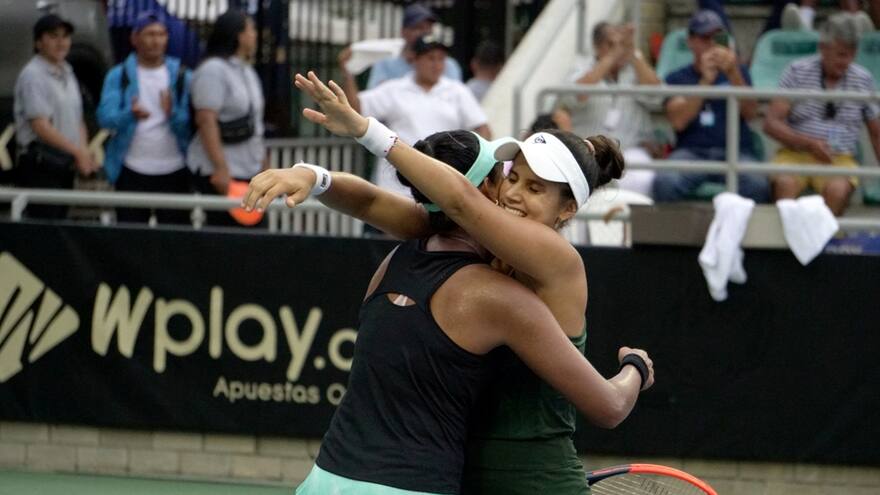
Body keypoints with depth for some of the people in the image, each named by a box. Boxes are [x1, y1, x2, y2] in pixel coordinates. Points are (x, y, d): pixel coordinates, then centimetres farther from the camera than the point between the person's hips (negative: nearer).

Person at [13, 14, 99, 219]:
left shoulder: (67, 73, 17)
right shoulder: (33, 75, -10)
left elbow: (78, 121, 21)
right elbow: (40, 126, -16)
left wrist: (84, 154, 3)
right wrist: (77, 152, -17)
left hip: (65, 166, 8)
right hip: (41, 166, -8)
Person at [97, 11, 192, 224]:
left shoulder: (182, 77, 6)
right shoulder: (119, 76, 3)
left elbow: (191, 125, -1)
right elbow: (105, 117, -10)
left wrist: (172, 113, -24)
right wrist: (131, 115, -32)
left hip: (173, 171, 0)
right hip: (132, 172, 0)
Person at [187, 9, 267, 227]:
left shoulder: (247, 72, 18)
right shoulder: (213, 71, -12)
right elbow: (206, 121, -20)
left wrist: (263, 162, 20)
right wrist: (220, 168, -25)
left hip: (249, 170, 9)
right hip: (223, 173, -9)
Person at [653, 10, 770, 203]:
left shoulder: (739, 73, 21)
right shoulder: (678, 78, 16)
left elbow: (750, 113, 3)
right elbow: (678, 121, -2)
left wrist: (733, 74, -12)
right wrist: (705, 80, -9)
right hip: (692, 151, -1)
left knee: (756, 185, -35)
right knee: (666, 181, -36)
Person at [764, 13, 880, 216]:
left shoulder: (863, 80, 9)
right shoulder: (798, 72, 3)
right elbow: (772, 124, -3)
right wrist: (810, 143, -17)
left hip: (840, 159, 1)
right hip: (796, 153, -1)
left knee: (838, 190, -35)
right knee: (784, 183, -36)